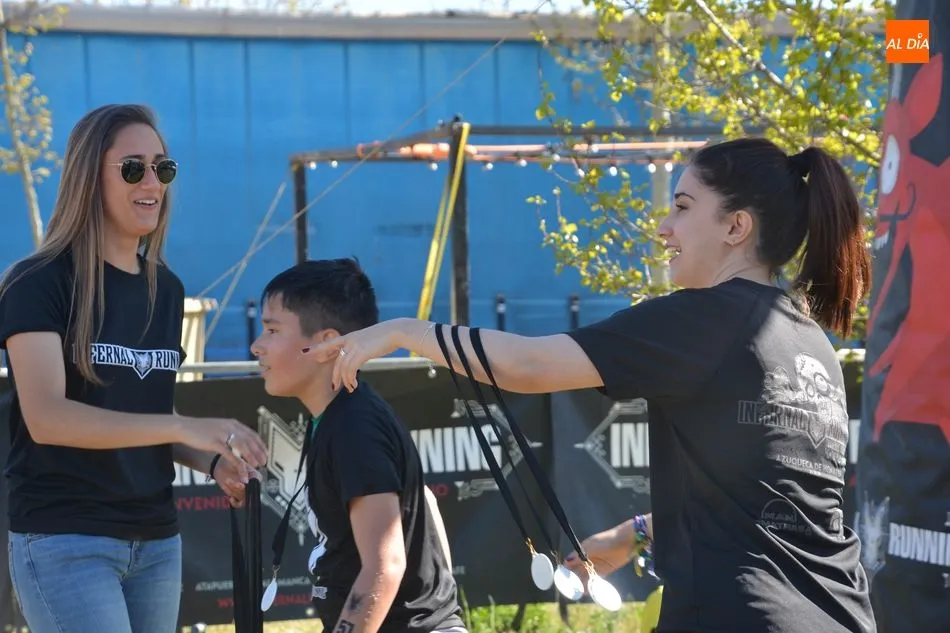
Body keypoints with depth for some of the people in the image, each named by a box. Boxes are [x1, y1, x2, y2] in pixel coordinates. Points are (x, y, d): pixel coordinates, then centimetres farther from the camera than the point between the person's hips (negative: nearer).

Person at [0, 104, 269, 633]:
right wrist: (186, 427, -31)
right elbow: (45, 416, -23)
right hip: (66, 541, -7)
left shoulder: (166, 289, 11)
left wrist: (215, 460, 0)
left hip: (157, 541, 7)